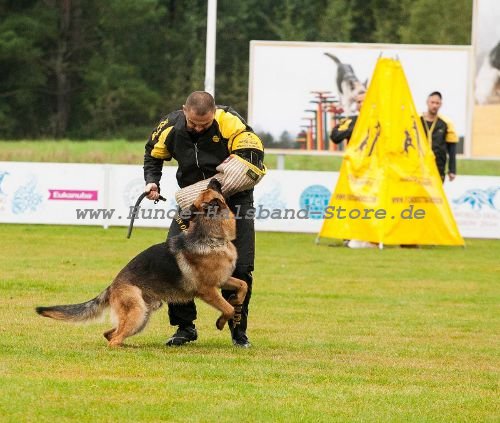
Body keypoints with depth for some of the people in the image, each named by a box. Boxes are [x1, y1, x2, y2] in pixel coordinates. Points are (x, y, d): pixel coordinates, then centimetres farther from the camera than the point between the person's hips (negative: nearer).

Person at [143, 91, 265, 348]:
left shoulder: (229, 123, -22)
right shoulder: (171, 127, -10)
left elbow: (253, 154, -24)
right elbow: (153, 154, 11)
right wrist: (152, 181, -5)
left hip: (234, 199, -3)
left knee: (240, 268, -7)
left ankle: (239, 329, 12)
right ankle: (184, 326, 3)